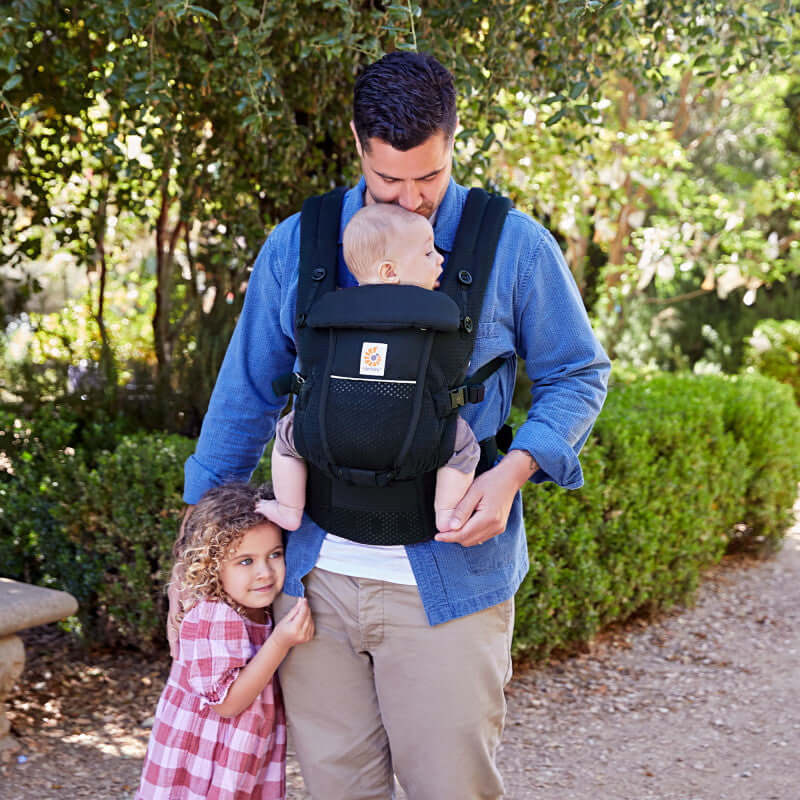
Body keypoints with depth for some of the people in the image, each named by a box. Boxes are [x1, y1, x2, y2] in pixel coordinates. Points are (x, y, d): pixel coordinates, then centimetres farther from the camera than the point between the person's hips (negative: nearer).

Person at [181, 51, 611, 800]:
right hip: (315, 576, 3)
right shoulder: (295, 248, 4)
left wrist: (515, 467, -12)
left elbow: (578, 375, 7)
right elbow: (246, 393, 13)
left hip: (449, 578, -2)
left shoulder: (513, 246, -2)